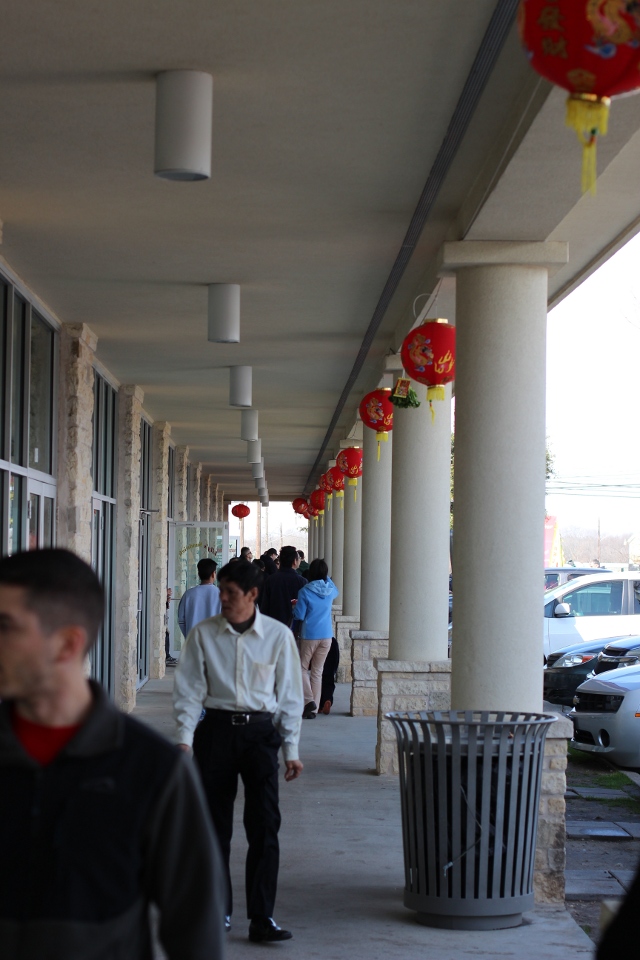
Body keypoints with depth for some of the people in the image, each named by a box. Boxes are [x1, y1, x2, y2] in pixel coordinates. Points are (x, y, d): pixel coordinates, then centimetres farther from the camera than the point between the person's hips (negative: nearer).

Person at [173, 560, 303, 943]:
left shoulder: (278, 636, 1)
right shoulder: (203, 634, 2)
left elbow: (289, 694, 6)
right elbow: (190, 689, 3)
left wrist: (292, 749, 4)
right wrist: (185, 738, -8)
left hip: (260, 729, -1)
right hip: (216, 729, 1)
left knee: (265, 823, -9)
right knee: (215, 824, 6)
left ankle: (262, 918, -6)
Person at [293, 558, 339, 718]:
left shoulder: (305, 591, -13)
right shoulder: (330, 590, 0)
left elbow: (299, 615, -9)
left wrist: (294, 607, 10)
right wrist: (327, 578, 24)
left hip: (309, 635, -4)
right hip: (326, 635, 4)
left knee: (302, 668, 10)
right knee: (317, 671, 10)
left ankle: (309, 700, -9)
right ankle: (313, 709, 10)